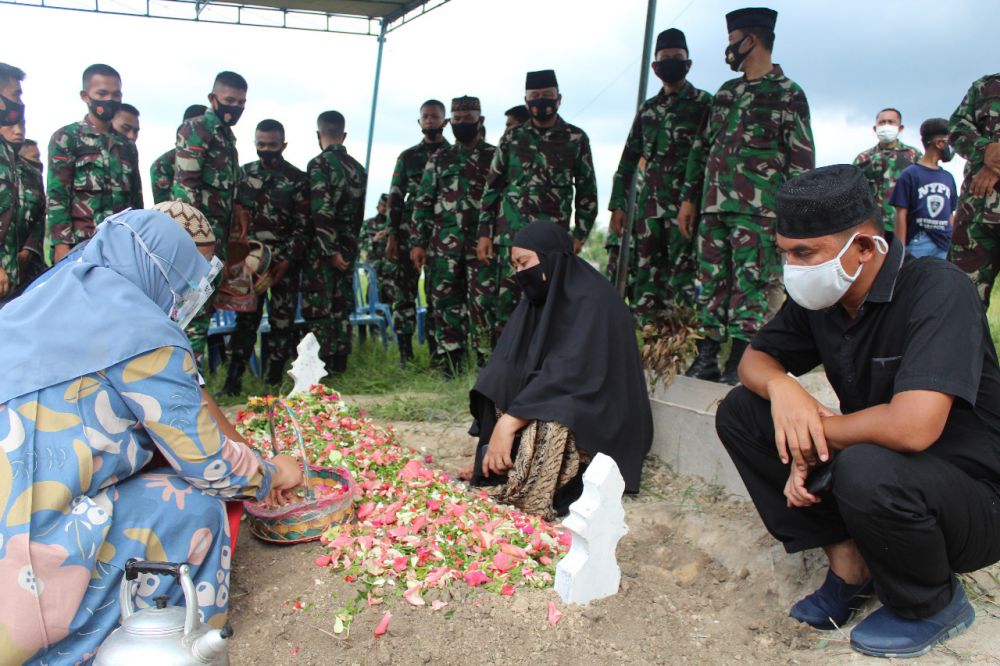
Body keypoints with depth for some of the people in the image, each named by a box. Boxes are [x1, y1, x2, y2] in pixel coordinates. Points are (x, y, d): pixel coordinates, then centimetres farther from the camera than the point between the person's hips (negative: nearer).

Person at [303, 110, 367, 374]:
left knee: (318, 307, -1)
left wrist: (331, 251, -16)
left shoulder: (319, 164, -11)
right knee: (341, 305, 12)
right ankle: (340, 361, 17)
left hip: (322, 247, -6)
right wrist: (350, 242, 18)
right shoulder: (358, 168, 10)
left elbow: (321, 212, -19)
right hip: (348, 246, 7)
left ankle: (324, 364, 0)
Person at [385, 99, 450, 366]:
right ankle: (405, 352, 4)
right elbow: (395, 198, 11)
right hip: (410, 232, 1)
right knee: (405, 290, -2)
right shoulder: (407, 157, 13)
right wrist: (392, 235, 2)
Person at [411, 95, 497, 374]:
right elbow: (423, 202, 12)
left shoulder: (495, 157, 8)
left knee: (483, 303, -9)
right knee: (446, 303, 3)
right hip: (443, 244, 3)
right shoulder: (439, 159, 14)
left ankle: (489, 362, -3)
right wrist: (418, 242, 4)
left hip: (482, 242, -2)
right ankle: (450, 363, 11)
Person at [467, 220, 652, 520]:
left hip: (597, 425, -8)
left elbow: (570, 374, -29)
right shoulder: (535, 302, 7)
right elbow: (500, 376, -1)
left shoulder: (592, 301, -16)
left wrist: (509, 421, -34)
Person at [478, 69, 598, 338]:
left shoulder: (576, 139, 7)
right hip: (511, 235, 1)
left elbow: (587, 190, 9)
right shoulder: (512, 138, 12)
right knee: (507, 300, -1)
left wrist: (580, 234, 1)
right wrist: (484, 233, 5)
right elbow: (492, 187, 12)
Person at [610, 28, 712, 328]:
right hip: (649, 203, 5)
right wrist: (618, 204, 12)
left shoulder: (703, 104, 4)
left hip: (685, 204, -5)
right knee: (645, 274, 4)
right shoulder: (647, 109, 19)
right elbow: (629, 159, 19)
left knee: (682, 279, -8)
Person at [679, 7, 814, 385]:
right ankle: (706, 358, 12)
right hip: (713, 205, 6)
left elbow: (801, 161, -3)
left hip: (757, 210, -6)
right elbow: (702, 148, 20)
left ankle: (739, 365, 0)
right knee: (710, 282, 5)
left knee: (750, 286, -5)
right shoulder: (725, 93, 19)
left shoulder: (788, 95, 1)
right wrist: (689, 198, 13)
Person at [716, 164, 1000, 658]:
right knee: (739, 412, -4)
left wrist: (812, 439, -21)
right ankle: (847, 560, 2)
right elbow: (755, 358, 6)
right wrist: (780, 385, -19)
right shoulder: (818, 297, -5)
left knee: (866, 468, -39)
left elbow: (912, 427, -38)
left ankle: (934, 605, -4)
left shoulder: (938, 290, -26)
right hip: (869, 454, 7)